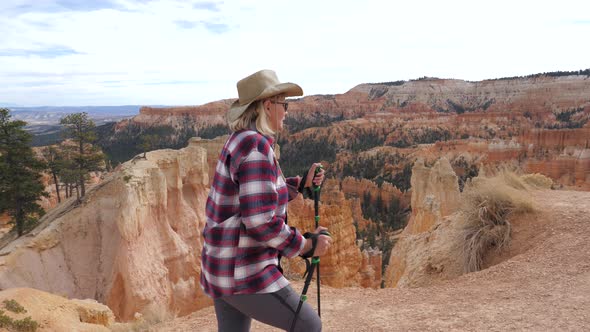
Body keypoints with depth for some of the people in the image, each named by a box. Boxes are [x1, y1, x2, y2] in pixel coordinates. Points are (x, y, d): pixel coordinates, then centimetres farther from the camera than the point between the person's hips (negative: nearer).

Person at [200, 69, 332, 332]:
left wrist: (303, 183, 16)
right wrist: (308, 246, -14)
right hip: (244, 273, -9)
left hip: (225, 267, 9)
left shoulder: (240, 141, 9)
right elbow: (262, 222, -27)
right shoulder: (256, 146, -21)